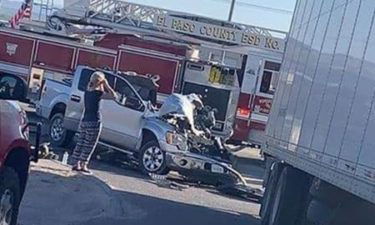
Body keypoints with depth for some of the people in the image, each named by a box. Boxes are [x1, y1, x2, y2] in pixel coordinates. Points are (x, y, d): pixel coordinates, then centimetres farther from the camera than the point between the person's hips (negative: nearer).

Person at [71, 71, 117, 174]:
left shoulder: (87, 91, 8)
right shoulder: (98, 93, -14)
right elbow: (114, 96, -17)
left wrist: (102, 87, 11)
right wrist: (106, 85, -9)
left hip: (84, 121, 7)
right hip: (94, 122, -7)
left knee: (80, 143, 10)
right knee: (89, 145, 0)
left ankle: (76, 163, 13)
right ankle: (83, 165, 2)